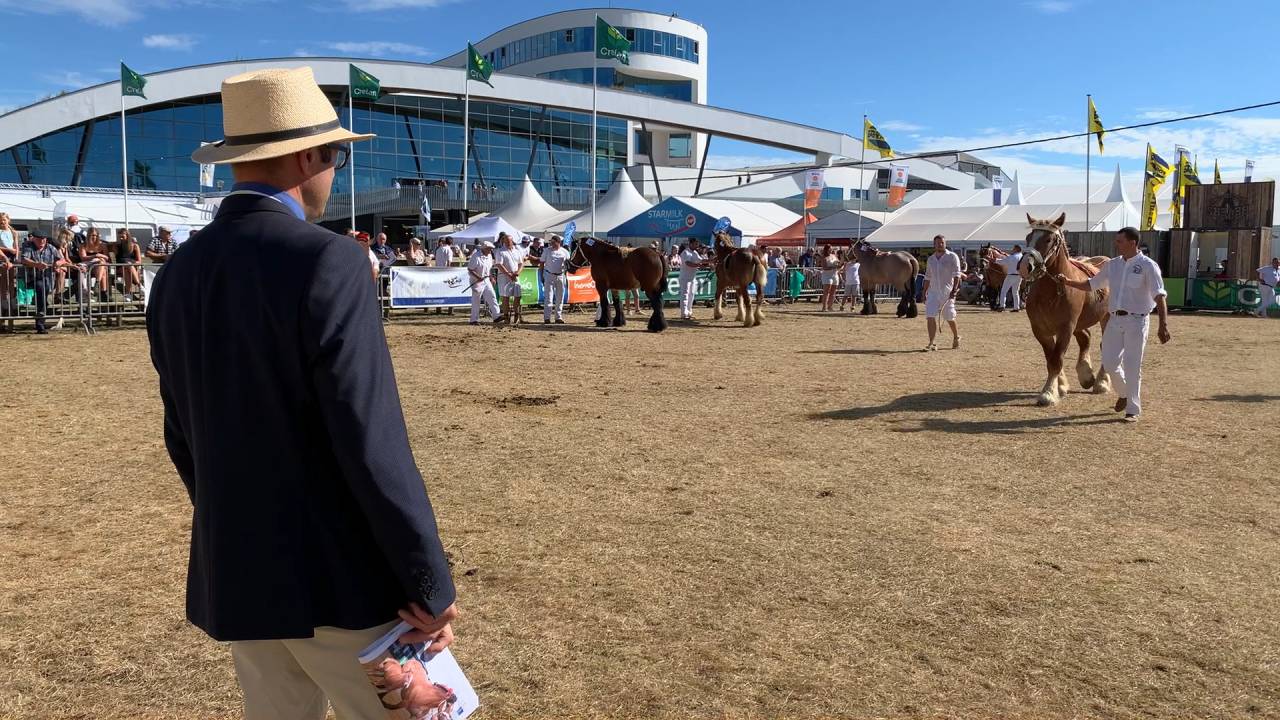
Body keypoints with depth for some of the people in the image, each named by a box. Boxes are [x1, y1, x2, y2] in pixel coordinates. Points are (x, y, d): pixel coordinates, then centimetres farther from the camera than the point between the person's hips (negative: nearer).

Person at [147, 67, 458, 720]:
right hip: (338, 577, -7)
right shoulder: (326, 261, -19)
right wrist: (433, 586, -14)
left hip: (231, 576, 7)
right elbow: (372, 444, -22)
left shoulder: (177, 273, 4)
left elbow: (182, 437, 11)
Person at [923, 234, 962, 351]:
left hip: (947, 293, -4)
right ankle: (931, 343, -10)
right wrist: (924, 293, 16)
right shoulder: (931, 259, 13)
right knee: (930, 316, -10)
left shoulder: (952, 257, -2)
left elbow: (956, 274, -10)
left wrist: (954, 289, -22)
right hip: (933, 292, 4)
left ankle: (956, 337, 31)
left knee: (950, 318, 6)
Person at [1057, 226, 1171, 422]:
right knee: (1109, 363, 4)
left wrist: (1163, 325, -21)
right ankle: (1125, 393, 32)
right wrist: (1069, 283, 9)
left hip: (1136, 320, -5)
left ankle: (1133, 410, 7)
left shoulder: (1147, 266, -7)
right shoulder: (1112, 265, 10)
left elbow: (1160, 297, -13)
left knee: (1132, 366, -3)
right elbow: (1091, 284, 21)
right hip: (1115, 320, 5)